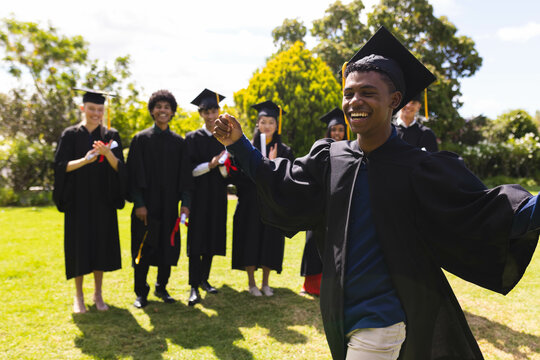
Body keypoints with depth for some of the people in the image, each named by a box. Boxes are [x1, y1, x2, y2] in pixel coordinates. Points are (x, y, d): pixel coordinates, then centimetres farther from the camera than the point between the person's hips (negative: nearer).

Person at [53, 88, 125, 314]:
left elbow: (119, 168, -2)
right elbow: (60, 165, -6)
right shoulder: (71, 135, 1)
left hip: (102, 200, 2)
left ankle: (98, 293, 18)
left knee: (101, 243, 5)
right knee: (79, 245, 1)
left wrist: (108, 154, -22)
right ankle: (78, 295, 16)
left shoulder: (111, 136, 6)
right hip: (78, 200, -1)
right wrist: (84, 160, -24)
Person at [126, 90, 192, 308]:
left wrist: (185, 203, -3)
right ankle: (141, 292, 16)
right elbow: (135, 173, -6)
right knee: (144, 248, 2)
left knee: (167, 246, 8)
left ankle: (161, 288, 25)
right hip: (147, 204, -3)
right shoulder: (141, 139, -1)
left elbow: (184, 175, 6)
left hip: (169, 205, 3)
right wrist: (138, 203, -13)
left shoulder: (178, 142, 7)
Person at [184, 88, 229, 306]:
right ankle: (194, 287, -7)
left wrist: (222, 165, -15)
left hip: (217, 196, 4)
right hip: (199, 194, -4)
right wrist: (210, 165, -21)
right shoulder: (193, 138, 0)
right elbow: (189, 169, -7)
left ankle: (204, 279, 21)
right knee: (196, 240, -7)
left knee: (212, 238, 8)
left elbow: (228, 173, 7)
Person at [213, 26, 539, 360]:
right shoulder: (330, 157, -1)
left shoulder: (421, 168, -15)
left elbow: (479, 211, -17)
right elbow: (282, 188, 10)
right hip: (341, 316, 6)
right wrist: (239, 143, 6)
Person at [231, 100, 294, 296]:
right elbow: (238, 176, -2)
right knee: (250, 241, 1)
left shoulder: (284, 151, 4)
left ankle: (265, 283, 18)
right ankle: (251, 283, 14)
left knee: (270, 244, 4)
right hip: (250, 204, -1)